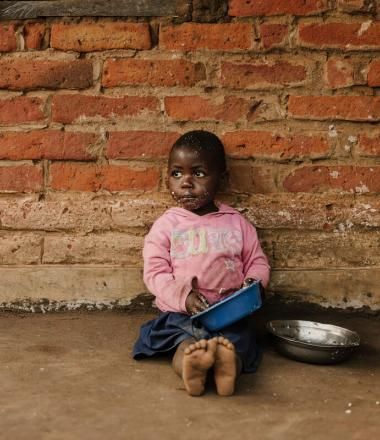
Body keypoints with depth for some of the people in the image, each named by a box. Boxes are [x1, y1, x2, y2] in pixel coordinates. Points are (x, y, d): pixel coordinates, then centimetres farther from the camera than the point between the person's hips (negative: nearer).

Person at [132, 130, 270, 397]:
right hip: (182, 312, -1)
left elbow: (258, 262, 17)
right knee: (187, 340, -34)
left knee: (238, 338, -31)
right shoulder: (166, 225, 7)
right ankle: (190, 364, -63)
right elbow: (155, 273, 0)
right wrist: (183, 295, -18)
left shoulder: (237, 223, 13)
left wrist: (252, 283, -7)